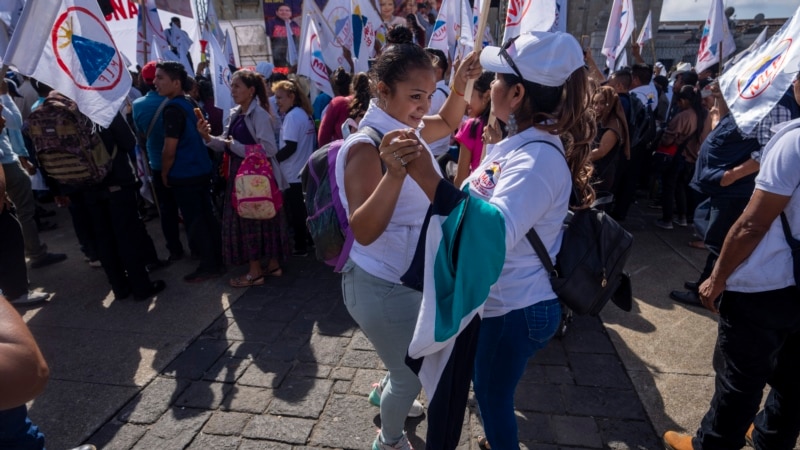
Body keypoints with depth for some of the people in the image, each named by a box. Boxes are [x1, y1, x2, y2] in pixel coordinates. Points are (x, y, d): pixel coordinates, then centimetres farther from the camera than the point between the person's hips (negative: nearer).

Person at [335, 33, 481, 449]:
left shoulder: (406, 129, -2)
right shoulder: (366, 146, -28)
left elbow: (448, 123, 18)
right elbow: (364, 231, -36)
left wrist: (460, 87, -2)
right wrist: (395, 172, -50)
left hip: (410, 276, 9)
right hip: (383, 285, -9)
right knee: (411, 374, 12)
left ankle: (385, 391, 60)